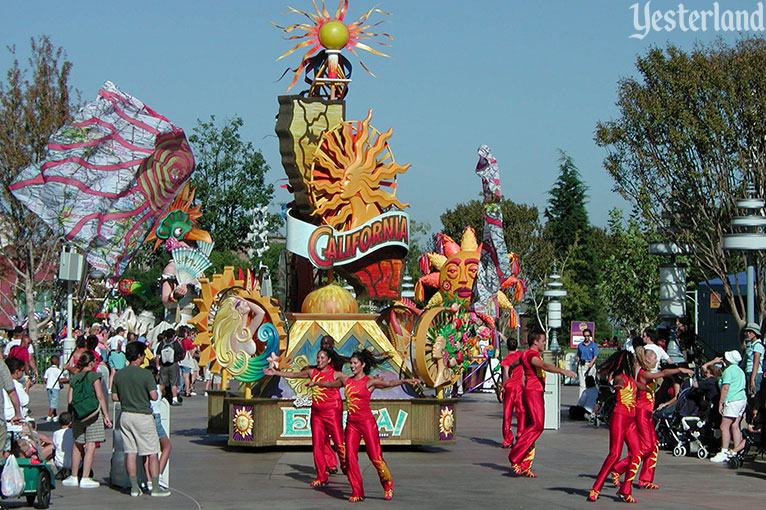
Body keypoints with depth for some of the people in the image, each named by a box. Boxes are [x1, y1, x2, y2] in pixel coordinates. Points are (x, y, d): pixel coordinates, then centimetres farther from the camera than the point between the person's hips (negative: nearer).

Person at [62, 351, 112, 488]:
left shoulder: (74, 378, 9)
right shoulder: (93, 375, -6)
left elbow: (69, 400, 7)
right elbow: (100, 396, -10)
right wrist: (106, 415, -7)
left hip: (78, 415, 5)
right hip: (93, 414, -5)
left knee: (78, 445, 16)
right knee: (91, 446, -3)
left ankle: (73, 476, 22)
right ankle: (85, 478, -7)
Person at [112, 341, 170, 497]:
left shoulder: (118, 374, 2)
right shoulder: (145, 374, -14)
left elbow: (114, 397, 7)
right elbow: (154, 396, -16)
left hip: (125, 415, 5)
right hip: (143, 415, -5)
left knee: (130, 452, 8)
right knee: (152, 453, 3)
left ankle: (134, 487, 8)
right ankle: (155, 487, 3)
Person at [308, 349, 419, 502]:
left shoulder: (370, 382, -5)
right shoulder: (346, 380, 11)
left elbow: (389, 383, -19)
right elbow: (330, 384, 30)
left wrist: (406, 381, -34)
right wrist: (316, 383, 41)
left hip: (367, 422, -5)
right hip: (351, 423, 5)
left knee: (375, 456, -7)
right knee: (350, 456, -3)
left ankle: (388, 486, 15)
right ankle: (357, 492, 6)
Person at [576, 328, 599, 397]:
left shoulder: (594, 345, 4)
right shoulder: (580, 345, 12)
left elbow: (595, 356, -4)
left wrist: (590, 364, -19)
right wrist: (577, 367, 12)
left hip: (591, 365, -2)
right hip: (582, 365, 2)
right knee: (582, 384, -4)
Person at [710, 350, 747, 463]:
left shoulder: (728, 370, -10)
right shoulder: (740, 371, 17)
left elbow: (725, 387, -14)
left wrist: (720, 403, -12)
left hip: (732, 401, -9)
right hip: (742, 399, 9)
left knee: (724, 427, -7)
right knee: (735, 426, 10)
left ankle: (724, 453, -10)